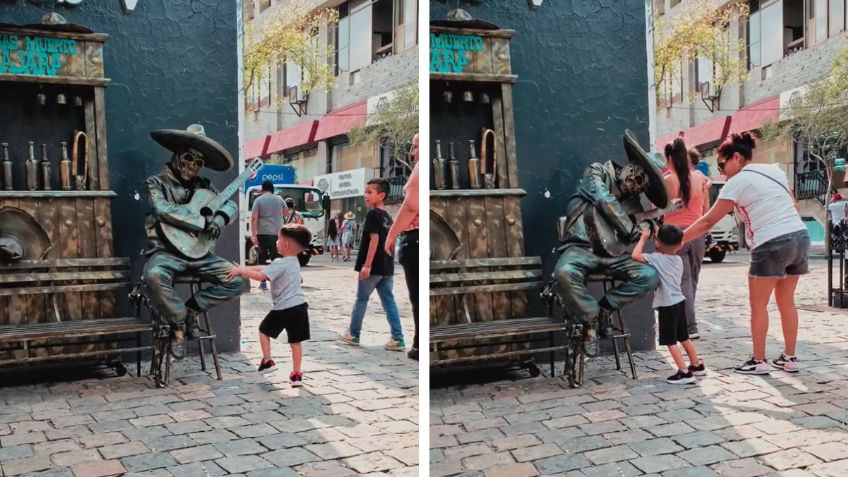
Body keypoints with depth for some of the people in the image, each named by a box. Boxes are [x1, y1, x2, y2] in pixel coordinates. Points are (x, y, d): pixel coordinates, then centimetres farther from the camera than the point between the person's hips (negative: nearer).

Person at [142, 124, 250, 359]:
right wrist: (203, 222, -19)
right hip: (166, 251, -5)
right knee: (154, 275, -39)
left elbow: (231, 205, 9)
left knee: (239, 281, -11)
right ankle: (178, 322, -12)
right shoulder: (156, 183, 0)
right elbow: (164, 210, -18)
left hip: (197, 252, 5)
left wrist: (220, 219, -15)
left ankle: (191, 309, 5)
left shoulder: (203, 185, 13)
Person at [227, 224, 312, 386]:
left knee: (264, 330, 16)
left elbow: (261, 275, -19)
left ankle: (267, 361, 17)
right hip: (300, 306, 7)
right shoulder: (293, 262, 15)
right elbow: (264, 268, 17)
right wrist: (244, 269, 15)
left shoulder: (280, 264, -13)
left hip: (284, 308, -7)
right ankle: (296, 374, 10)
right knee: (296, 341, 8)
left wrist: (241, 271, -8)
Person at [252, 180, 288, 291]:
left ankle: (263, 283, 8)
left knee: (262, 258, 8)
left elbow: (254, 218, -10)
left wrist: (254, 235, -11)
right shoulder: (279, 199, 6)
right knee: (276, 258, 6)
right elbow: (285, 213, 21)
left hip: (263, 233, -2)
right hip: (277, 233, 2)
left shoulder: (259, 200, -2)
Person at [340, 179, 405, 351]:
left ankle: (353, 334, 21)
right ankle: (398, 339, -1)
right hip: (387, 267, 7)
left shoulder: (372, 214, -12)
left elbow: (374, 240, -20)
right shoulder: (387, 216, 13)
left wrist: (367, 265, -21)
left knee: (361, 299, 9)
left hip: (373, 267, -7)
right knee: (389, 302, 5)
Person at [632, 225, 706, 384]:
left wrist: (643, 238, -10)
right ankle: (697, 365, 31)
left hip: (667, 305, -8)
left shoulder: (657, 259, -15)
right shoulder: (678, 259, 8)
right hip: (679, 301, 8)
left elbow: (635, 255, -22)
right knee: (683, 337, 21)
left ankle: (684, 372, -5)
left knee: (670, 341, -2)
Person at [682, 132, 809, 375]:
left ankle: (759, 361, 9)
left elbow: (708, 221, -4)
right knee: (786, 301, 16)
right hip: (800, 236, 8)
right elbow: (793, 207, 19)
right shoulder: (774, 170, 16)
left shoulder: (737, 182, -4)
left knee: (758, 304, 5)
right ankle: (789, 358, 21)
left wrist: (676, 239, 1)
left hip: (772, 244, -8)